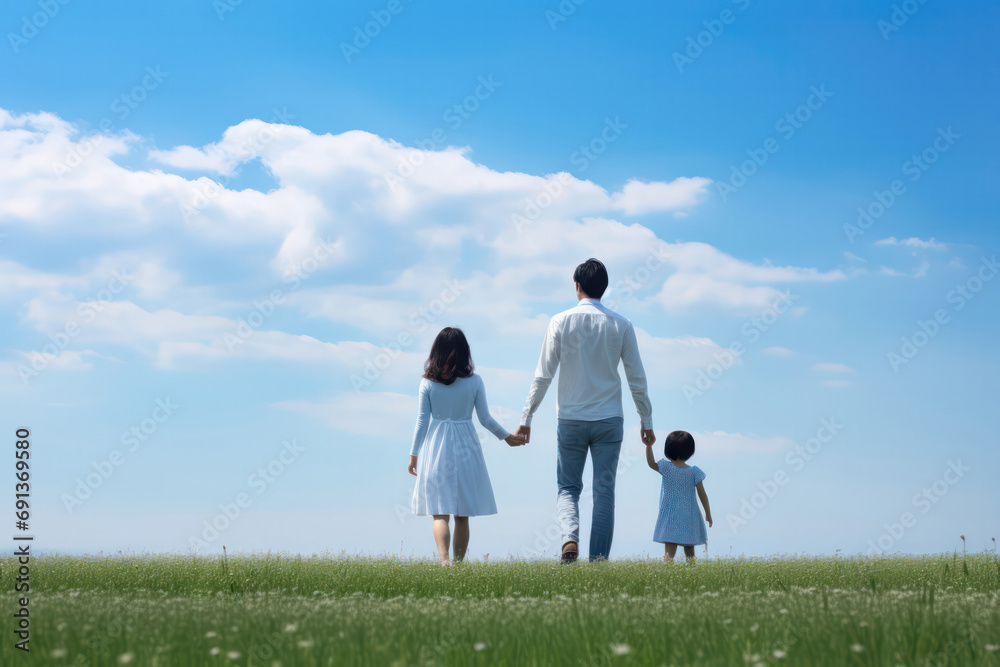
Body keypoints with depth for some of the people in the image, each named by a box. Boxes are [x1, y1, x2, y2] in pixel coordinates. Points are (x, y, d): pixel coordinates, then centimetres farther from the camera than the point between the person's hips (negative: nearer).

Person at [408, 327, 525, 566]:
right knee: (462, 515, 10)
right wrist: (507, 436, 18)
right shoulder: (474, 382, -3)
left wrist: (414, 454, 8)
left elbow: (422, 421, 0)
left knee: (440, 513, -3)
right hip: (465, 447, 1)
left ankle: (444, 560, -22)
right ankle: (458, 562, 13)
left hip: (435, 447, 0)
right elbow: (485, 418, 1)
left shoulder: (428, 383, -2)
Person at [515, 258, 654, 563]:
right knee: (604, 491, 5)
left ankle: (570, 536, -17)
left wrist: (527, 418, 3)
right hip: (609, 420, 1)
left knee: (568, 487, 10)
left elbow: (543, 374, -4)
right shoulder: (621, 325, 0)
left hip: (570, 419, -1)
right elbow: (637, 377, 2)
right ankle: (598, 560, 2)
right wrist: (646, 421, 12)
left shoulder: (561, 321, -3)